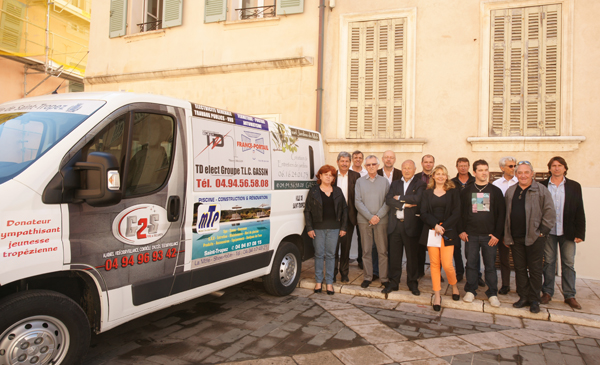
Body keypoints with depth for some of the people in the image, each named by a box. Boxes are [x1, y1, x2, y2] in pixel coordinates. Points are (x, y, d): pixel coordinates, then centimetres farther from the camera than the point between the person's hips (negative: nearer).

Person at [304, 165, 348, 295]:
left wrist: (343, 227, 5)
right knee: (319, 254, 4)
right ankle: (318, 282, 17)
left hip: (333, 228, 2)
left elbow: (344, 209, 11)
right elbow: (307, 211, 2)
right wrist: (309, 228, -4)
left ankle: (329, 283, 15)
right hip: (318, 228, -1)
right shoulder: (313, 191, 2)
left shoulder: (338, 191, 8)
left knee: (331, 255, 5)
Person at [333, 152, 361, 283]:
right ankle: (333, 273, 15)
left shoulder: (355, 176, 4)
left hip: (349, 215, 1)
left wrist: (356, 214, -6)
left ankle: (344, 272, 23)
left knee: (346, 245, 10)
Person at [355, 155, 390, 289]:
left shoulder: (384, 181, 7)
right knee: (366, 250, 5)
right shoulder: (360, 181, 6)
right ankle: (368, 277, 15)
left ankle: (384, 278, 11)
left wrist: (378, 216, -11)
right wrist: (370, 217, -9)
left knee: (383, 251, 2)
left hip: (381, 220, 0)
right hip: (364, 220, 0)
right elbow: (358, 202, -1)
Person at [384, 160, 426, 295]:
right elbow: (388, 200, -1)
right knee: (394, 256, 8)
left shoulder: (420, 185, 3)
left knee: (412, 256, 7)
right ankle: (393, 282, 19)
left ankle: (412, 283, 21)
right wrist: (404, 204, -14)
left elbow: (417, 199, -16)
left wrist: (399, 198, -7)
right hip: (394, 224, 3)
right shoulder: (395, 184, 14)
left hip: (411, 225, -3)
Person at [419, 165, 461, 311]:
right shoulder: (427, 193, 10)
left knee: (447, 264, -6)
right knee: (434, 263, 3)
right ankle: (437, 295, 14)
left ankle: (454, 286, 25)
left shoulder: (453, 192, 6)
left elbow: (456, 214, -1)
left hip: (448, 232, -2)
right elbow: (423, 213, 2)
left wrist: (443, 227, -11)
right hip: (431, 231, 2)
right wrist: (435, 225, -13)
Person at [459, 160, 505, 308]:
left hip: (489, 236, 0)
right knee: (471, 263, 6)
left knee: (490, 265, 6)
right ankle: (470, 290, 19)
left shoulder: (495, 191, 4)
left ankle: (492, 293, 18)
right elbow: (460, 212, 7)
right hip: (471, 235, 1)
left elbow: (501, 214, 2)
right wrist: (461, 230, -2)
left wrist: (497, 234, -5)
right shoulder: (466, 191, 6)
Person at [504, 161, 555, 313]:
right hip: (515, 238, 4)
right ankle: (523, 297, 21)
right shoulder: (510, 191, 12)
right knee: (520, 269, 10)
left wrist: (542, 231, -8)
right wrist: (506, 235, 10)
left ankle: (534, 301, 16)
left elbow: (550, 213, -3)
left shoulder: (541, 190, -1)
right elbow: (506, 214, 15)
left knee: (535, 269, 4)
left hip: (534, 238, -4)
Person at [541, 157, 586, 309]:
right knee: (549, 262, 7)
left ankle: (570, 295, 15)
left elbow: (579, 211, 3)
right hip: (548, 231, 0)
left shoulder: (574, 186, 5)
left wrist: (579, 233, -2)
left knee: (568, 264, 5)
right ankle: (547, 292, 17)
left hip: (567, 232, 1)